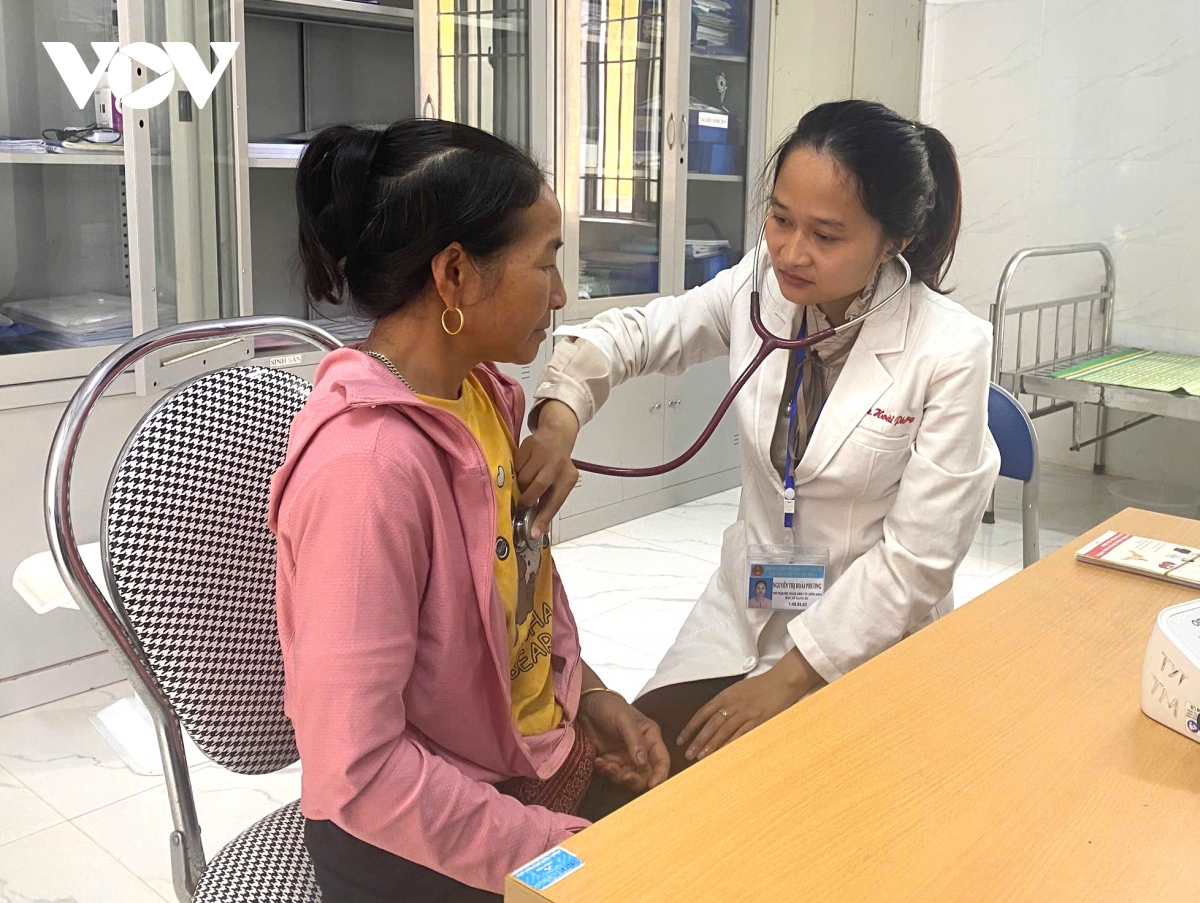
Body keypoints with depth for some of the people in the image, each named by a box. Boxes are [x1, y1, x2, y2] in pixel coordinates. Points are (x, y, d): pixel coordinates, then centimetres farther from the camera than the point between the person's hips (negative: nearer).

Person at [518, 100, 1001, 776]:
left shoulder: (951, 352, -21)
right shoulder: (761, 286, -8)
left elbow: (917, 559, -18)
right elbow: (634, 332, 2)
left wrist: (791, 677, -16)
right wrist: (559, 416, -19)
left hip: (871, 638, -4)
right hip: (745, 604, 4)